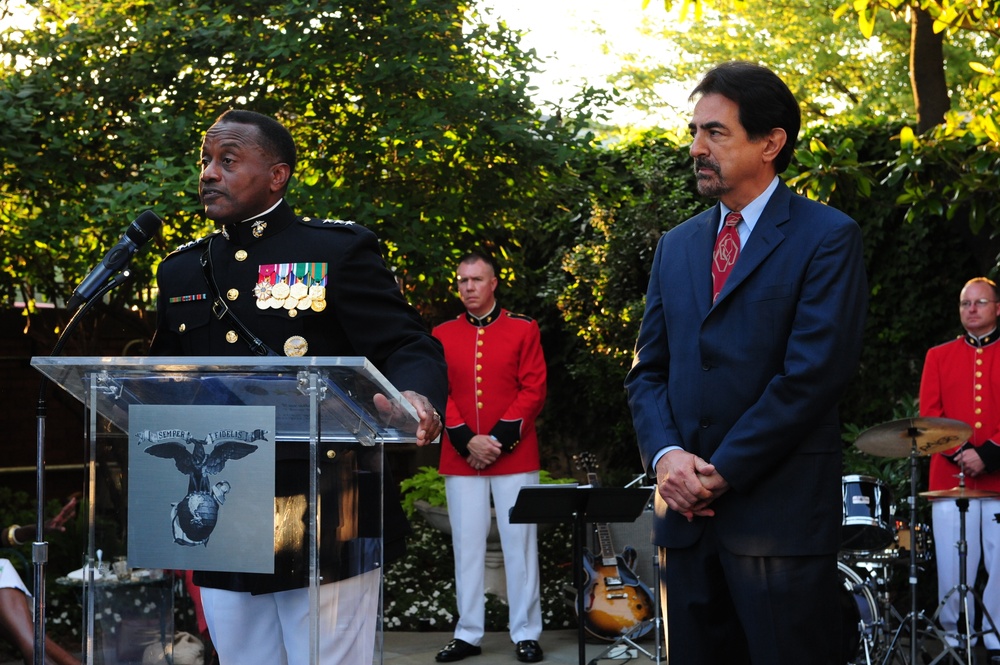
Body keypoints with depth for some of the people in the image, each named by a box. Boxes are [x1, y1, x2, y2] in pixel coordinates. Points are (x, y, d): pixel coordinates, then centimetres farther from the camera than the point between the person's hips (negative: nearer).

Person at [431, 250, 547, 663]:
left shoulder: (523, 330, 3)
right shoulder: (442, 335, 8)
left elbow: (533, 391, -3)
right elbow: (439, 394, 3)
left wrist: (500, 439, -12)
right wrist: (467, 441, -10)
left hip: (515, 456, -2)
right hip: (460, 458, 2)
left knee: (519, 545, 1)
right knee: (467, 546, 5)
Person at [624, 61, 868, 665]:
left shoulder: (828, 238, -3)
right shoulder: (676, 246, 16)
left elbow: (812, 374, -13)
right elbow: (647, 371, 14)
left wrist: (722, 472, -13)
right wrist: (665, 454, -5)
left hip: (782, 515, -5)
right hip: (686, 513, 6)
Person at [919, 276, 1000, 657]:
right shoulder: (939, 357, 14)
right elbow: (928, 415, 5)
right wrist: (960, 453, -10)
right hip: (950, 479, 0)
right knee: (953, 569, -3)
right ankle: (954, 641, 8)